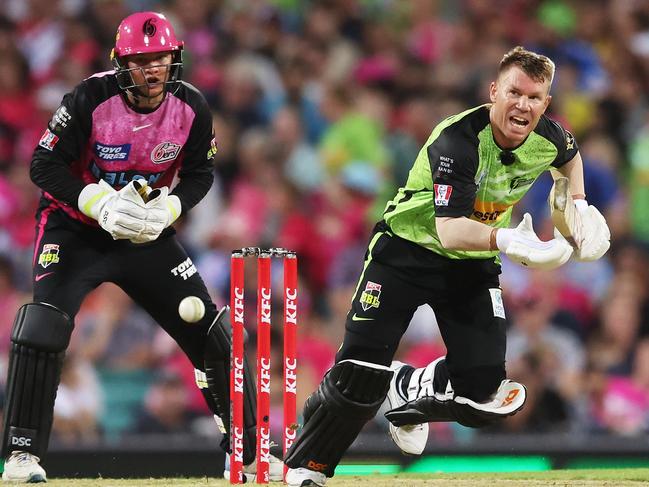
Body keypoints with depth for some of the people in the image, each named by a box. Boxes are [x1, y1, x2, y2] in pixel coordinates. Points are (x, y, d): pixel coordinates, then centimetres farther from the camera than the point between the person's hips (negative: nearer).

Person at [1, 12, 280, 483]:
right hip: (75, 229, -3)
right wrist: (100, 204, -30)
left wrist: (168, 208, -18)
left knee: (211, 331, 0)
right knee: (44, 326, -24)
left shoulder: (192, 107, -11)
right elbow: (45, 165, -18)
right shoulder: (91, 99, -21)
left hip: (149, 233, 3)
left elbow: (199, 174, 2)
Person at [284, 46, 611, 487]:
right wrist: (505, 239, -56)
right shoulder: (458, 140, -29)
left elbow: (570, 155, 19)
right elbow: (449, 230, -41)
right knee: (359, 379, -11)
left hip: (474, 266, 5)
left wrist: (580, 207, 6)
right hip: (407, 252, -5)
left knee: (486, 391, -10)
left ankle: (410, 388, 22)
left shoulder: (548, 138, -10)